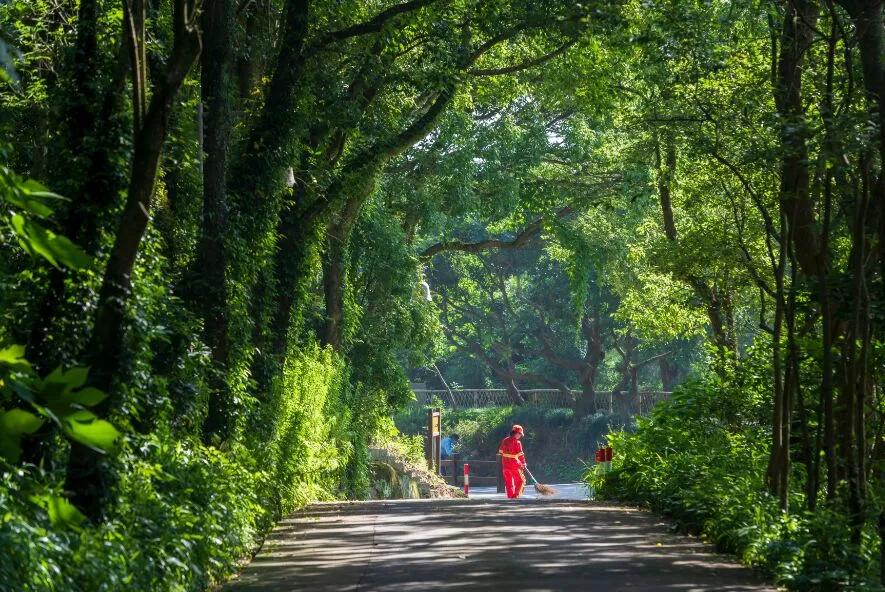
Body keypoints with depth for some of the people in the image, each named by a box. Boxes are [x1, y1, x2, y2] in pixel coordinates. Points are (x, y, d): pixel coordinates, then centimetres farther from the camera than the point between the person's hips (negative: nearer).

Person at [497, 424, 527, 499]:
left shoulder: (505, 440, 7)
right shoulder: (517, 442, -13)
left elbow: (500, 451, 16)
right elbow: (520, 454, -12)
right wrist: (523, 463, 0)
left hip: (505, 465, 6)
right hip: (514, 465, -6)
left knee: (508, 482, 12)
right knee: (520, 481, 3)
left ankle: (510, 496, 13)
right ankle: (516, 495, -8)